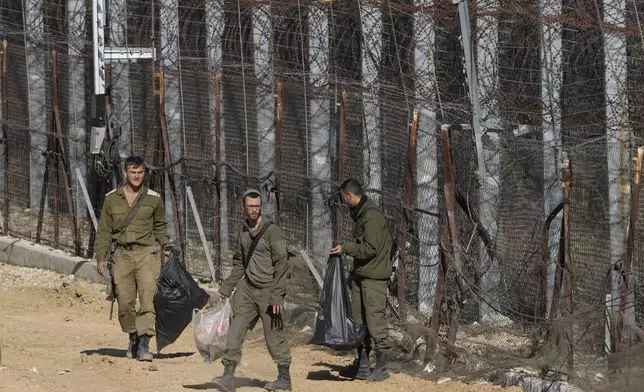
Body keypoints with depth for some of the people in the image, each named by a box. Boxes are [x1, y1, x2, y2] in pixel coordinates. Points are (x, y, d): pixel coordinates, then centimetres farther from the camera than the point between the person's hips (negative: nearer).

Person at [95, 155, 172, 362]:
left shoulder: (154, 199, 8)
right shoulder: (112, 198, 8)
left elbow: (159, 227, 21)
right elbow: (104, 230, 11)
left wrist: (166, 246, 7)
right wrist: (101, 257, 5)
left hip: (147, 253, -1)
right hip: (122, 254, 1)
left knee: (148, 298, -14)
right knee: (124, 301, 1)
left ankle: (144, 343, -16)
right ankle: (133, 338, 20)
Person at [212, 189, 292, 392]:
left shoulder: (272, 231, -10)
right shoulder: (243, 232, 11)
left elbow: (281, 265, -13)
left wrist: (277, 295, -18)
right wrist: (226, 288, 14)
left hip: (267, 290, -6)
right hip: (248, 289, 6)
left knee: (274, 334, 0)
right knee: (235, 331, -4)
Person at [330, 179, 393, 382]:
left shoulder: (372, 216, -16)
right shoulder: (360, 214, 15)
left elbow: (370, 248, -21)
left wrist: (345, 248, -14)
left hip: (374, 276, -10)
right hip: (361, 274, 10)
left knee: (375, 321, -6)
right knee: (359, 321, 13)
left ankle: (381, 367, 0)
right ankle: (362, 365, 19)